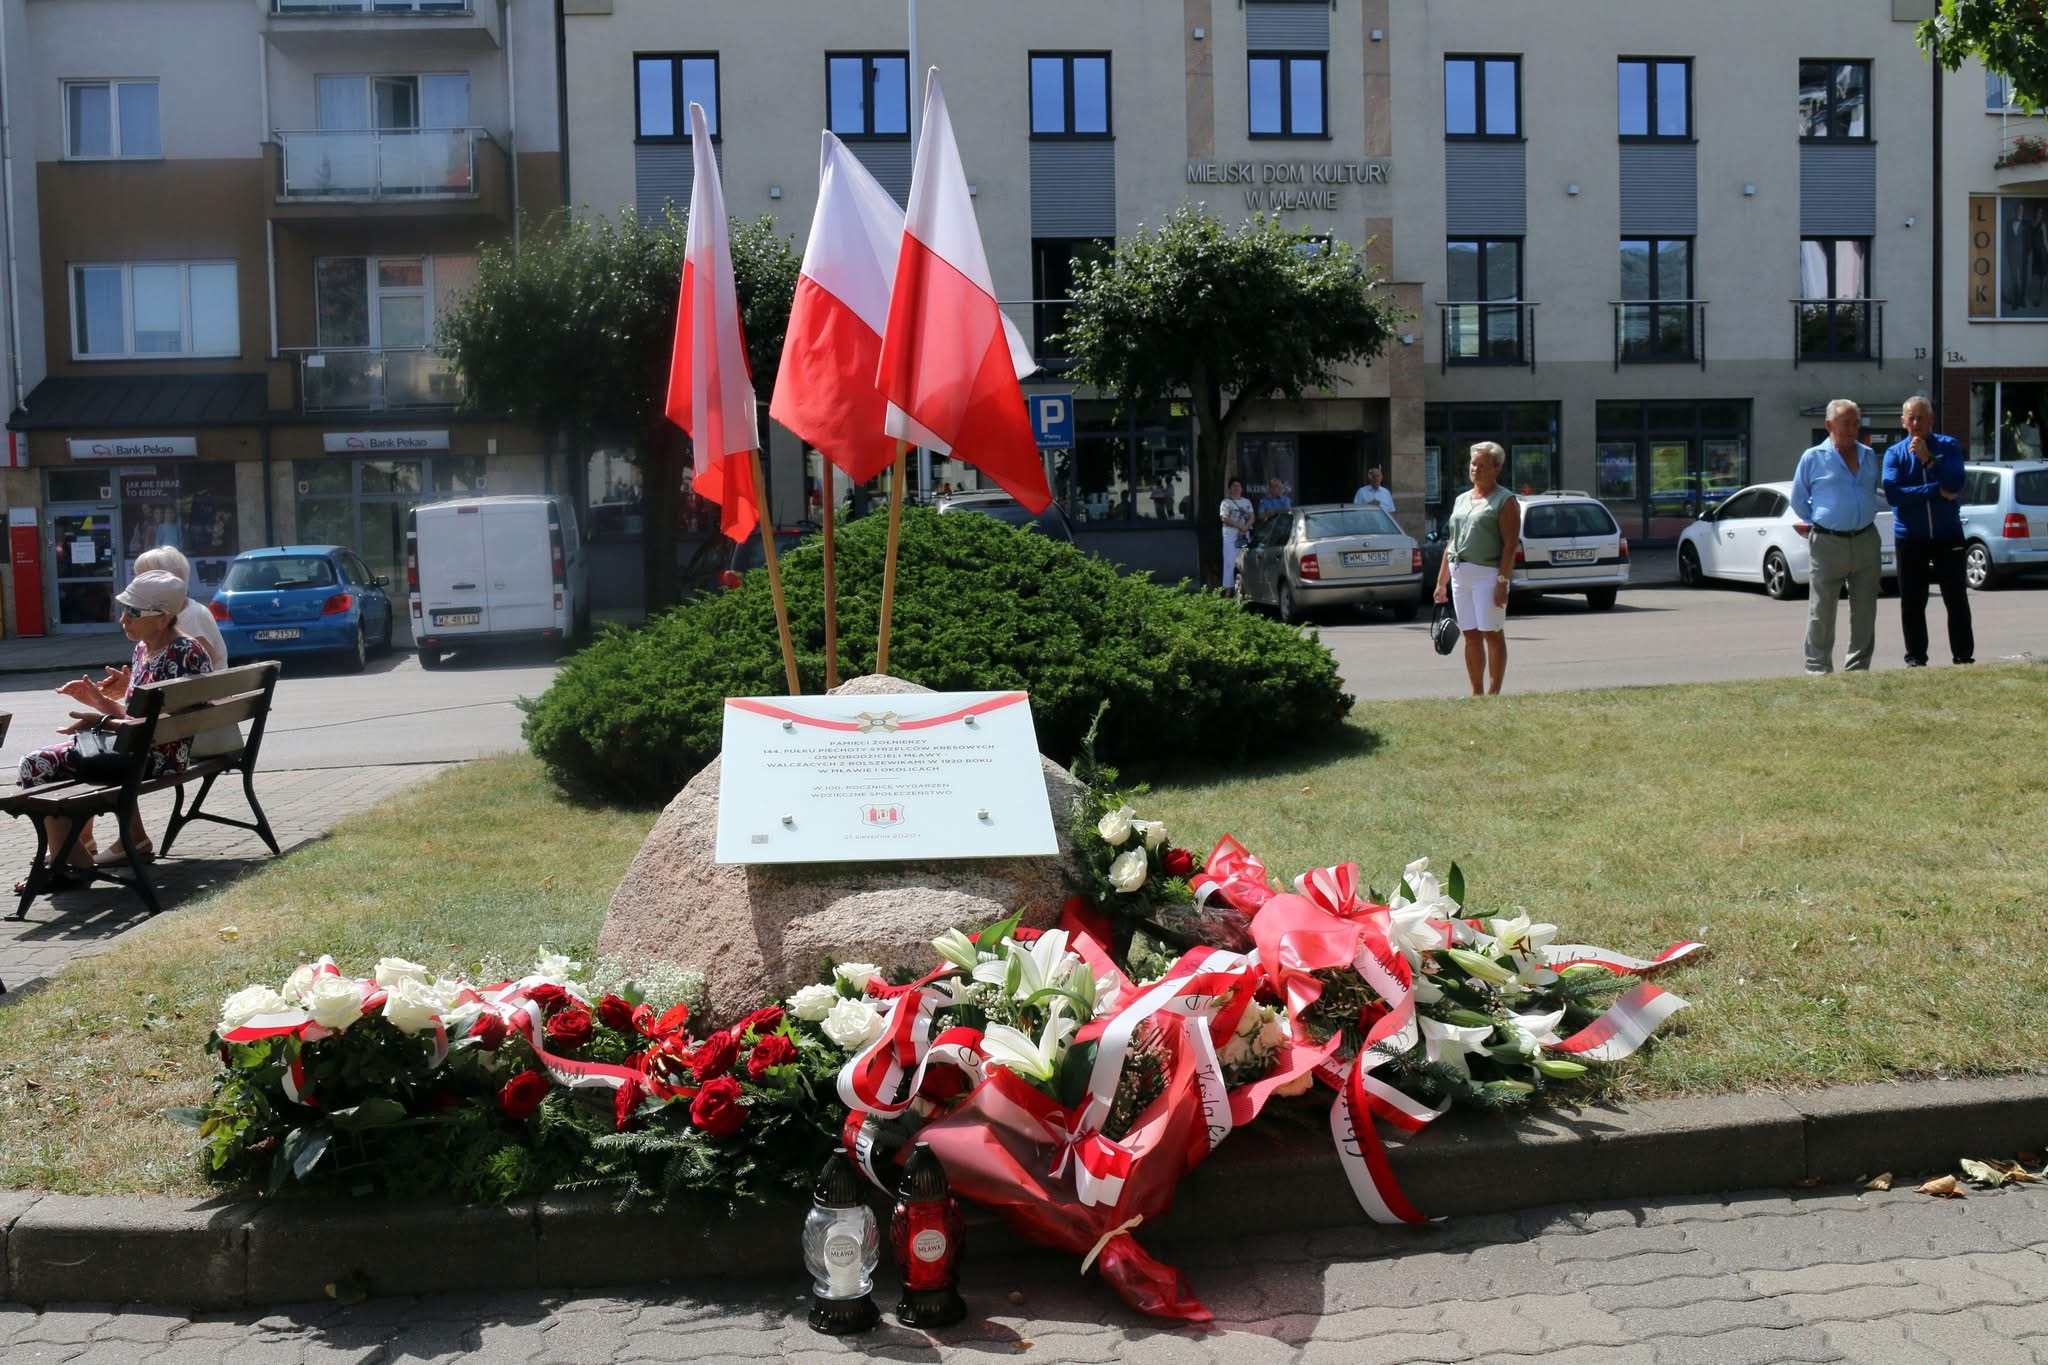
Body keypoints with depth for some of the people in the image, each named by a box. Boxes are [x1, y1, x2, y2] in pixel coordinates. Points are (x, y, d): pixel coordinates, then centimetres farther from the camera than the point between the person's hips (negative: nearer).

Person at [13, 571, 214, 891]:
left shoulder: (184, 654, -19)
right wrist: (100, 699, 4)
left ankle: (71, 863, -4)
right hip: (136, 747, 10)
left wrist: (101, 721, -20)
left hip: (160, 755, -10)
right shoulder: (144, 648, 10)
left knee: (37, 765, -11)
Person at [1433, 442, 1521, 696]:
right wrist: (1441, 581, 16)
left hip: (1487, 574, -6)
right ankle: (1476, 693, 14)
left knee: (1492, 634, -4)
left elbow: (1510, 544, -10)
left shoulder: (1505, 500, -2)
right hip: (1460, 575, 6)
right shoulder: (1461, 500, 18)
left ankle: (1493, 693, -1)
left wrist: (1503, 581, -20)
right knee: (1471, 636, 8)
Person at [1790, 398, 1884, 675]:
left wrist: (1864, 519, 15)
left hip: (1866, 540, 4)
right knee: (1821, 612, -1)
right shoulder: (1813, 458, -1)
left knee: (1864, 610, 7)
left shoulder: (1869, 456, 12)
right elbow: (1798, 500, 5)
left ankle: (1857, 668, 15)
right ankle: (1818, 668, 5)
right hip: (1828, 543, -4)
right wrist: (1814, 525, 5)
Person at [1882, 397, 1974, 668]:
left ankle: (1964, 656, 11)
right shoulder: (1895, 453, 3)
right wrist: (1937, 491, -13)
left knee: (1957, 599, 2)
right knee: (1912, 602, 4)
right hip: (1910, 538, 0)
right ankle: (1915, 658, 13)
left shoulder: (1948, 446, 3)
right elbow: (1892, 493, -12)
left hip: (1948, 535, 0)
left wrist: (1928, 459, -19)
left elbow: (1955, 483, -12)